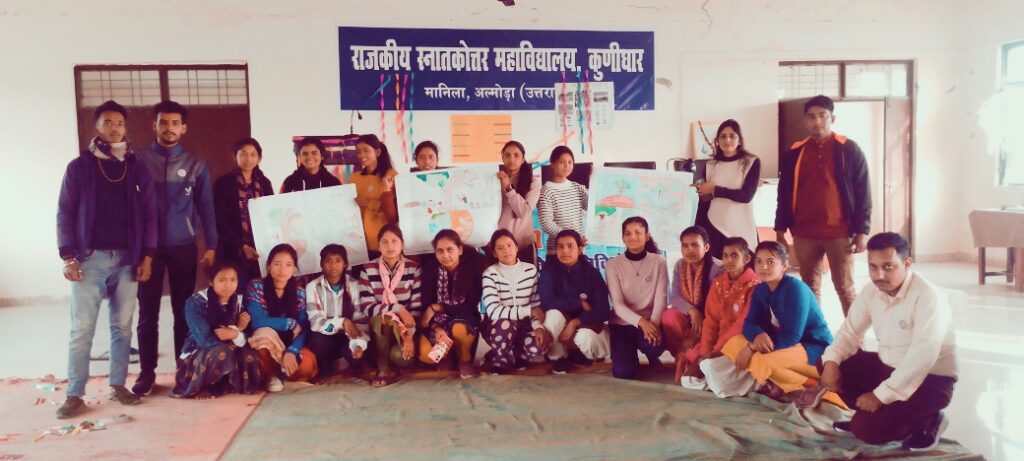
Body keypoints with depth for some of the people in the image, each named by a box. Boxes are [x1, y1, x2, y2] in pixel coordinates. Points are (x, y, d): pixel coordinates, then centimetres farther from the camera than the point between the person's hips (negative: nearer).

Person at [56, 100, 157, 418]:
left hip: (127, 258, 2)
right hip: (90, 258, -2)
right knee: (82, 329, -1)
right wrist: (68, 256, -7)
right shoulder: (79, 167, 3)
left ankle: (118, 385, 17)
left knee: (122, 326, 7)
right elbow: (65, 213, 1)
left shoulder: (137, 168, 7)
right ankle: (75, 394, 5)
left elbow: (149, 213, 7)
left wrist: (147, 255, 0)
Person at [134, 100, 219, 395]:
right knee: (148, 311, 4)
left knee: (183, 310, 6)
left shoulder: (195, 164, 4)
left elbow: (205, 206, 6)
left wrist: (211, 245, 0)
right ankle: (147, 371, 14)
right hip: (149, 246, 0)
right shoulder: (139, 161, 2)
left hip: (183, 246, 1)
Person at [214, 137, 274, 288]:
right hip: (234, 251, -4)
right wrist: (241, 246, -14)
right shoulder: (223, 183, 0)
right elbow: (220, 220, -5)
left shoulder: (264, 184, 13)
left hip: (263, 250, 4)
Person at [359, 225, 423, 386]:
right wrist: (398, 309, -26)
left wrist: (410, 335, -20)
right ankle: (383, 369, -15)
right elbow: (367, 308, -15)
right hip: (380, 326, 0)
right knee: (384, 317, -35)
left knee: (400, 356, -30)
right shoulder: (368, 270, -7)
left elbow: (417, 307, -8)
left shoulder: (414, 268, -5)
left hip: (405, 326, 0)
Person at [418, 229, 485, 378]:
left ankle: (465, 359, -5)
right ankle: (446, 354, 11)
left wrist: (436, 308, -17)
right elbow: (426, 304, -7)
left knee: (458, 328, -39)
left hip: (466, 318, -2)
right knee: (425, 355, -26)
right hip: (440, 321, 2)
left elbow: (471, 307, -17)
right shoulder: (430, 268, -8)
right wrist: (437, 329, -25)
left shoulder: (473, 267, -16)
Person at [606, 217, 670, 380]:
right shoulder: (613, 264, -4)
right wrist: (641, 322, -27)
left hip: (650, 322, 0)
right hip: (622, 323, 0)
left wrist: (653, 323, -27)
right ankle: (628, 353, 19)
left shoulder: (658, 261, -2)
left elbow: (661, 298, -8)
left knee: (655, 345, -35)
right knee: (623, 372, -19)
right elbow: (617, 304, -10)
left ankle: (652, 357, 6)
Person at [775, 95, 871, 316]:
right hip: (804, 234, 3)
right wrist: (780, 230, 8)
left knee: (845, 288, 1)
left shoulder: (849, 150, 0)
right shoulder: (794, 154, 8)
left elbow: (863, 193, -1)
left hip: (839, 233, -3)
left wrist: (861, 231, -7)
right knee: (810, 288, 9)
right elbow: (784, 195, 12)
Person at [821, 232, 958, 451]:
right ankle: (868, 414, 6)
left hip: (930, 379, -7)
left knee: (867, 428, -22)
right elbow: (850, 331, 4)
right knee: (833, 365, -7)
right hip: (888, 367, 8)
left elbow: (922, 357, -33)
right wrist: (831, 361, -17)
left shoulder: (928, 297, -26)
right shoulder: (871, 290, -3)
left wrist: (881, 395, -33)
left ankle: (926, 421, 3)